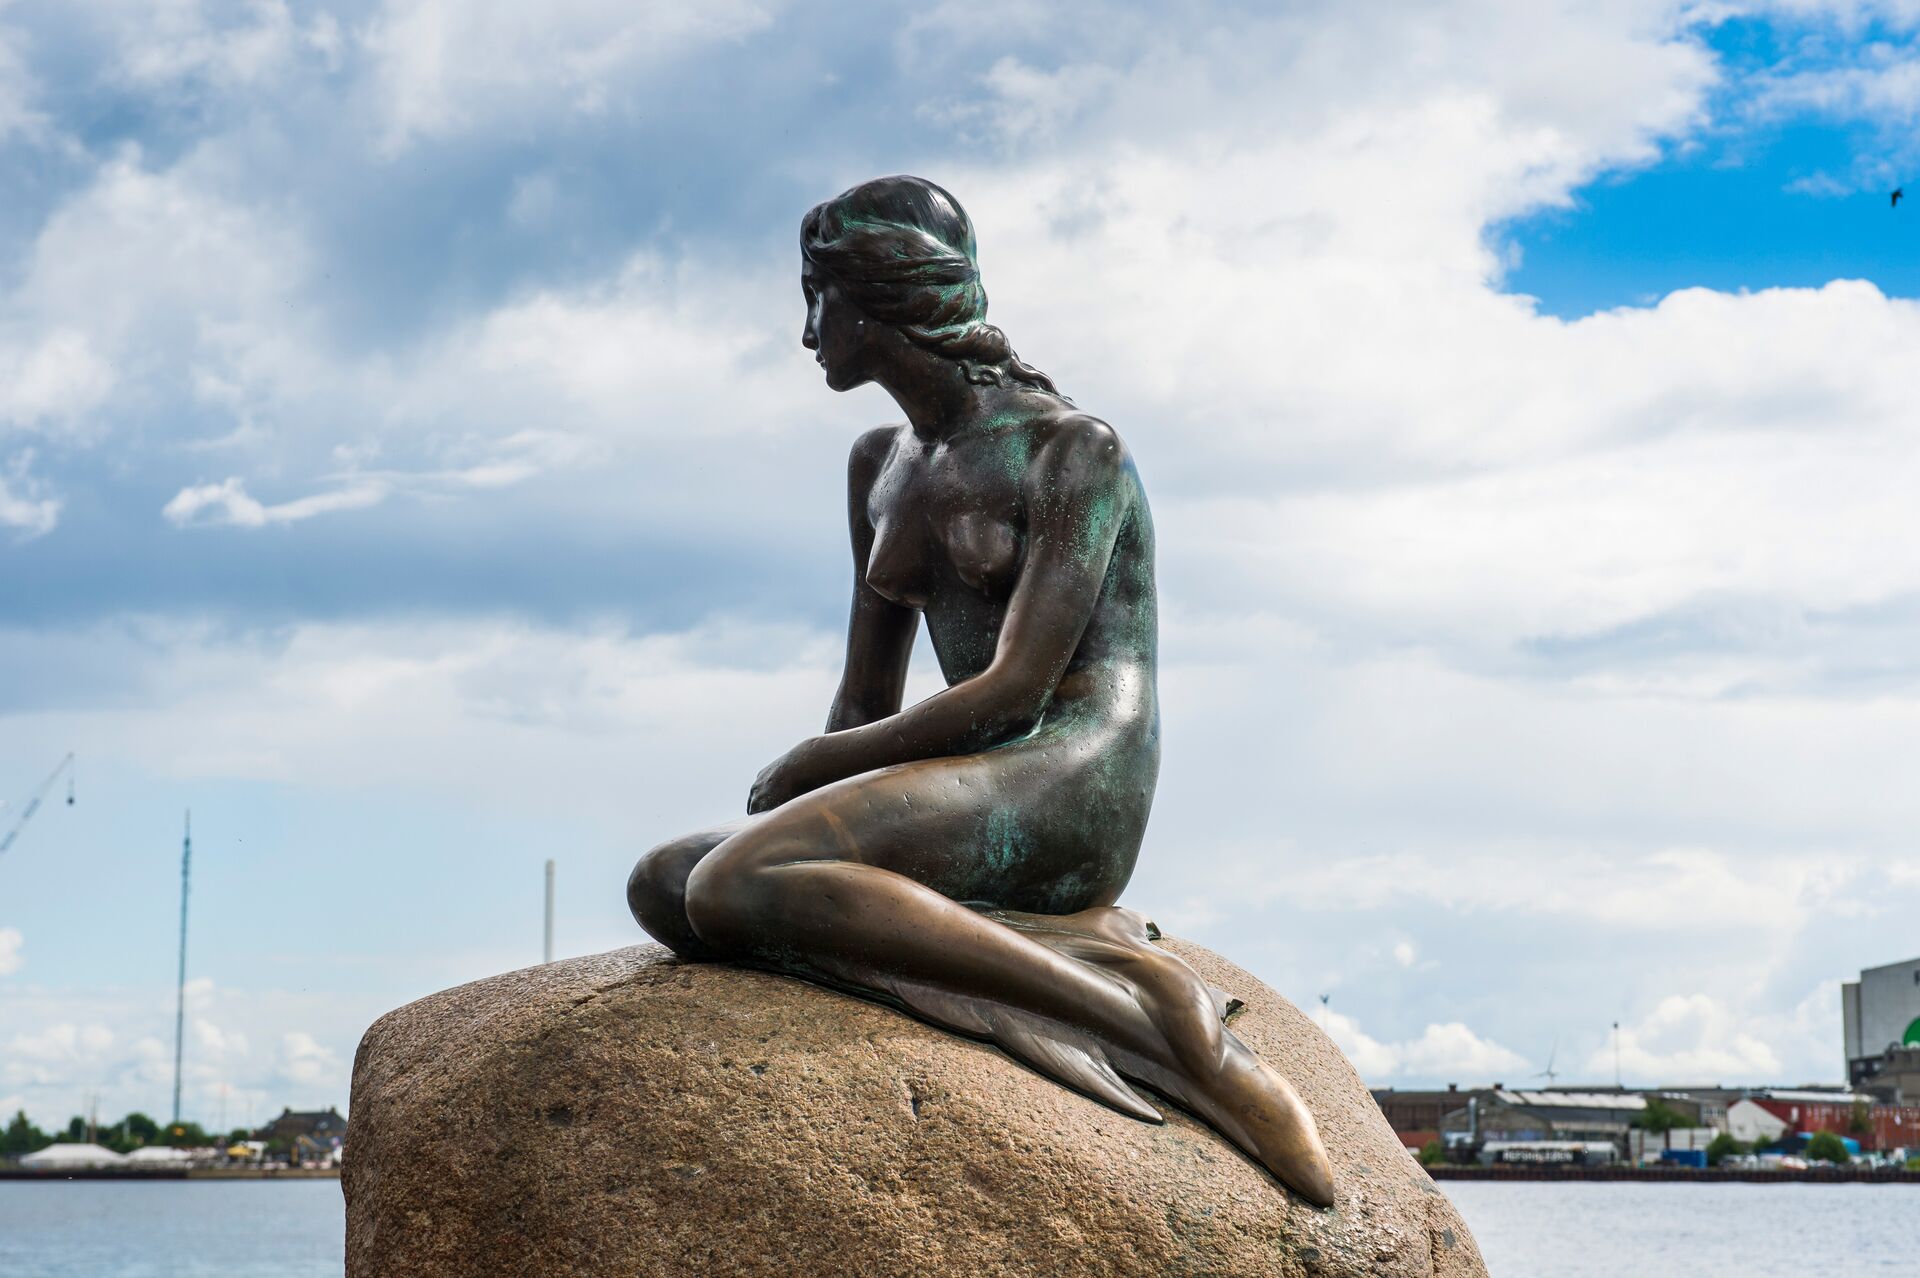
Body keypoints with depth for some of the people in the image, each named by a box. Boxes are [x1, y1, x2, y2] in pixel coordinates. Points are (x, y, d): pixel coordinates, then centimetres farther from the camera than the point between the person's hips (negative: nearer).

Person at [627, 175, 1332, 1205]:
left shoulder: (1072, 449, -5)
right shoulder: (880, 467, 19)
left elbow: (1015, 688, -14)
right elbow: (867, 698, 21)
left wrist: (809, 767, -8)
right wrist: (809, 794, 2)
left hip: (1074, 795, -8)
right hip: (956, 801, 8)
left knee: (732, 886, -29)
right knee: (661, 886, -11)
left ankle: (1149, 1011, -28)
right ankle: (1061, 953, -21)